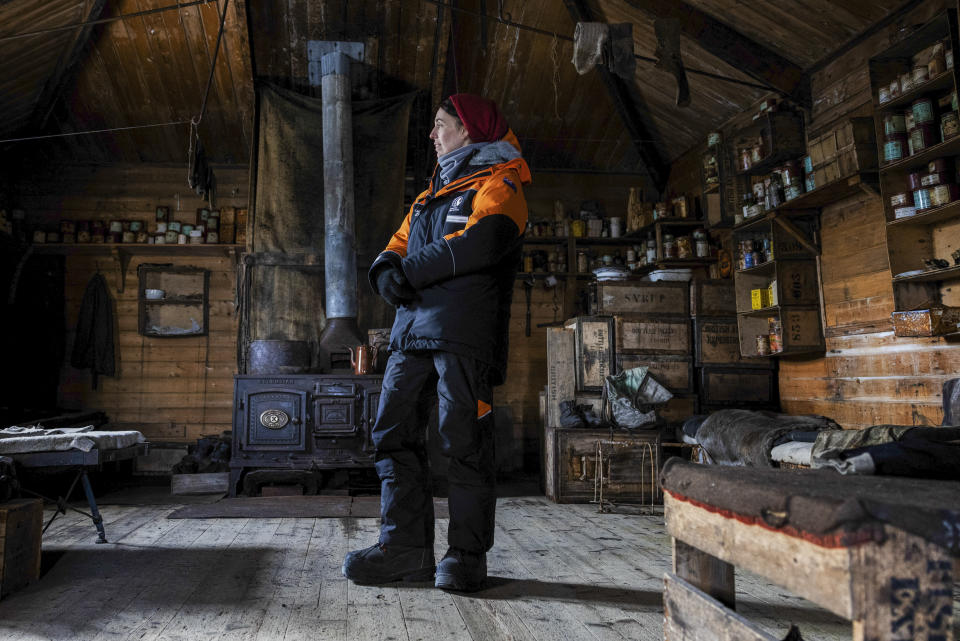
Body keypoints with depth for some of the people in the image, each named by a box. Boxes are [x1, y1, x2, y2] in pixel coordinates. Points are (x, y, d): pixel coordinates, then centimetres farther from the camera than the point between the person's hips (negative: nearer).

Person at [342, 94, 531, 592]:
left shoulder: (498, 184, 4)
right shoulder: (431, 196, 30)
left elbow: (482, 243, -15)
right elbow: (395, 250, 22)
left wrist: (411, 270, -9)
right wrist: (386, 272, -3)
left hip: (466, 331, -8)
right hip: (413, 328, 8)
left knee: (463, 443, -5)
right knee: (393, 434, 3)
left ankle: (467, 555, 5)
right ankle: (406, 546, 11)